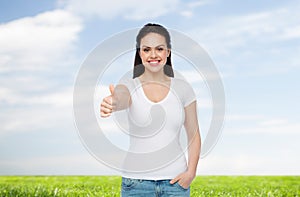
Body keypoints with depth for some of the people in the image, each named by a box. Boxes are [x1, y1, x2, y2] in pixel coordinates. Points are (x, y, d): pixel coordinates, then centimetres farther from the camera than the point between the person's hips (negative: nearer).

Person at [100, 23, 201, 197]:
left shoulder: (182, 89, 3)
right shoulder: (129, 87, -2)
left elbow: (194, 135, 7)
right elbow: (120, 99, -26)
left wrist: (191, 172, -5)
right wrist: (111, 104, -49)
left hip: (175, 181, 1)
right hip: (137, 182, -1)